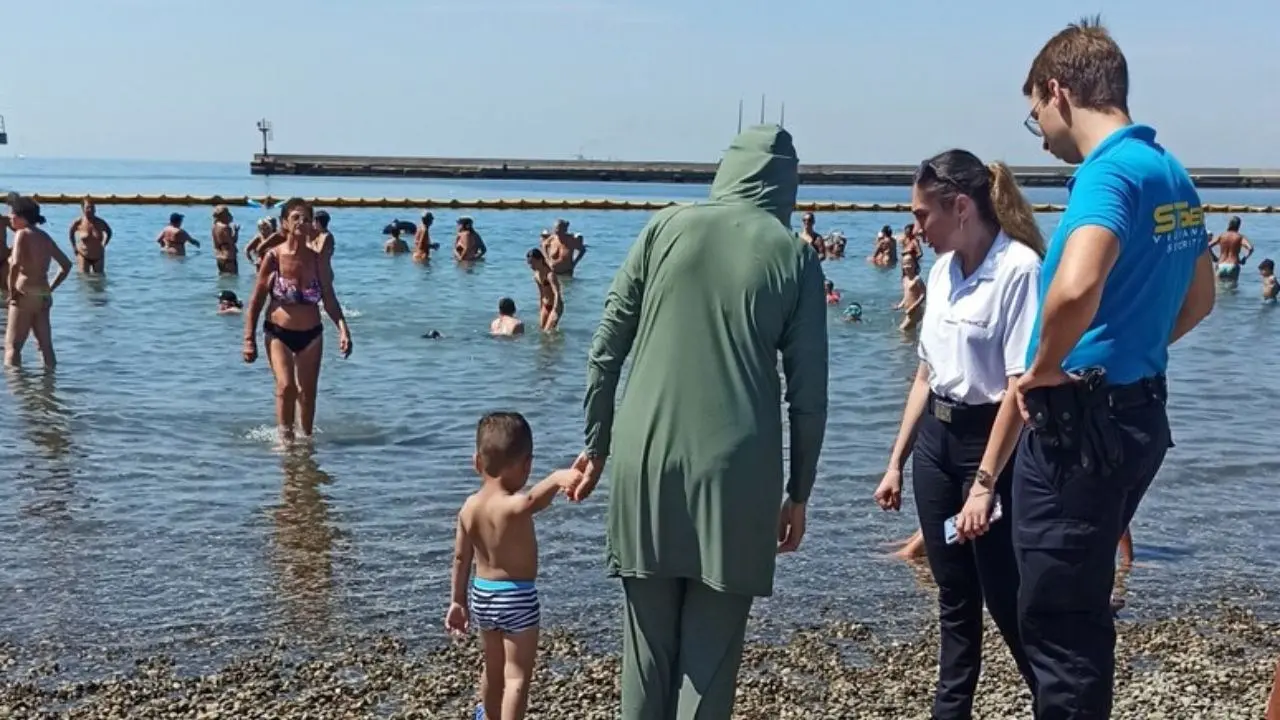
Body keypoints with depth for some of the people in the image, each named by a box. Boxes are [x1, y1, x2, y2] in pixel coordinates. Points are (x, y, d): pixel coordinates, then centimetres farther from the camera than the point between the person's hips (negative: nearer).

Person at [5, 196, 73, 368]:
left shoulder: (22, 234, -9)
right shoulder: (45, 237, 13)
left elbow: (15, 265, -25)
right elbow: (66, 265, 19)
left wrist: (11, 290, -14)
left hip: (25, 294, -7)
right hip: (44, 296, 7)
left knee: (12, 345, -3)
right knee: (46, 345, 11)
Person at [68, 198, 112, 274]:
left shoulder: (100, 223, -9)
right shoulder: (78, 223, -11)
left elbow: (109, 232, 12)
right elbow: (71, 232, 10)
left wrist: (103, 246, 6)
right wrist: (74, 247, 6)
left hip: (98, 257, 1)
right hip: (83, 256, -1)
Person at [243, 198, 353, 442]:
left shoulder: (318, 260, -2)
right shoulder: (273, 257, -9)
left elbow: (329, 300, 4)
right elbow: (256, 301, -4)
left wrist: (343, 329, -11)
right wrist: (249, 339, -6)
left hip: (311, 335, 3)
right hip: (278, 333, -3)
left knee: (307, 394, 10)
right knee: (286, 386, -20)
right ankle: (285, 436, -7)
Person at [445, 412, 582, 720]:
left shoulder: (469, 508, -1)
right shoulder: (512, 507, -23)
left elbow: (461, 558, 7)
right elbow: (534, 499, -49)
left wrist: (457, 601, 16)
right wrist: (557, 478, -64)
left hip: (481, 594, 8)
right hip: (517, 596, -8)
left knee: (493, 668, 27)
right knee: (517, 675, 0)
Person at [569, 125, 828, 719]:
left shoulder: (665, 228, 5)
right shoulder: (794, 256, 3)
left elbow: (606, 348, 4)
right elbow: (808, 391, 2)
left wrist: (596, 445, 13)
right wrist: (799, 493, 11)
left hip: (646, 461, 2)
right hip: (735, 472, -1)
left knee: (647, 646, 12)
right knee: (710, 653, 6)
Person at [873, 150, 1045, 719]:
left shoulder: (1019, 268, -17)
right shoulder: (942, 271, 8)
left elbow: (1021, 387, -20)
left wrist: (985, 483, -22)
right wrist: (896, 462, 14)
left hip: (988, 441, -7)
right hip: (935, 440, 7)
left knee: (1006, 601, 1)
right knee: (954, 598, 14)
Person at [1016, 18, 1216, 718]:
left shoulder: (1109, 171, -19)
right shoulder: (1171, 172, 11)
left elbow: (1076, 286, -38)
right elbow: (1199, 299, 24)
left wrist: (1044, 369, -20)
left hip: (1079, 423, -10)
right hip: (1138, 412, 10)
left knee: (1056, 621, 1)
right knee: (1082, 605, 22)